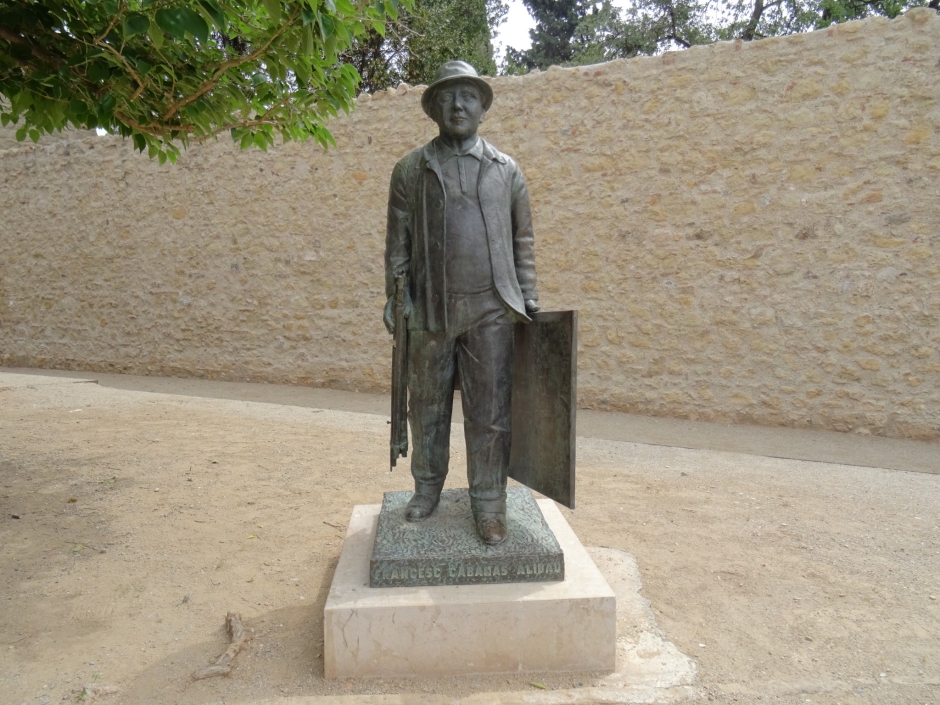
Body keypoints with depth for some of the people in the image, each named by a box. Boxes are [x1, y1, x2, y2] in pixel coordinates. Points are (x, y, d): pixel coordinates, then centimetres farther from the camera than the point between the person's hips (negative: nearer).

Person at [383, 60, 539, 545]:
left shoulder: (506, 170, 11)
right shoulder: (410, 170, 8)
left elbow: (522, 238, 12)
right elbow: (397, 241, 7)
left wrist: (529, 296, 5)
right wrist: (395, 296, -2)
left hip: (490, 309, 0)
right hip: (429, 309, 0)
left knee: (489, 412, 3)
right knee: (427, 406, 11)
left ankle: (489, 503, 16)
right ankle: (428, 487, 30)